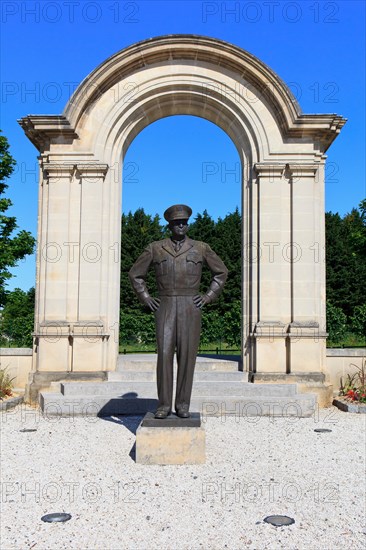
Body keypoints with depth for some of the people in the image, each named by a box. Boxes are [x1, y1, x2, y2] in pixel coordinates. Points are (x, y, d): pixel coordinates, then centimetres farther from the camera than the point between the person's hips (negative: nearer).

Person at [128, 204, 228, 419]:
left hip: (191, 309, 0)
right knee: (164, 354, -4)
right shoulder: (155, 248, 6)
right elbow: (136, 274, 15)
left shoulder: (201, 248, 5)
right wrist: (146, 298, 4)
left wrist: (208, 296, 3)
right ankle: (164, 404, 5)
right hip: (165, 308, 1)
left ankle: (183, 404, 8)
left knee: (187, 355, -1)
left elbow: (221, 272, 14)